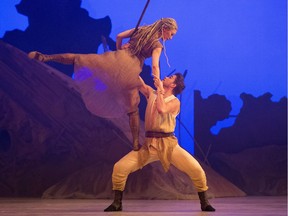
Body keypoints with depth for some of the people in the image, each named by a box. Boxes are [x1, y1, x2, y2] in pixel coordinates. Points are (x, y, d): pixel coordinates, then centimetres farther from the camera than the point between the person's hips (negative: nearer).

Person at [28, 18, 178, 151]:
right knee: (133, 110, 7)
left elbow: (119, 36, 16)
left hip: (117, 59, 4)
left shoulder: (140, 29, 12)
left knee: (78, 58, 12)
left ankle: (45, 57, 2)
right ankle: (136, 144, 8)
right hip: (130, 72, -4)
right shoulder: (157, 45, -4)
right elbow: (155, 66, -18)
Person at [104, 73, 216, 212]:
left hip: (168, 144, -3)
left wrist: (160, 89, -12)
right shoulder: (151, 93, 14)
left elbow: (162, 109, -21)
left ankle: (204, 203, 0)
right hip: (149, 145, 3)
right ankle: (117, 203, 6)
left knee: (196, 169, -20)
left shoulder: (175, 102, -1)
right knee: (119, 168, -11)